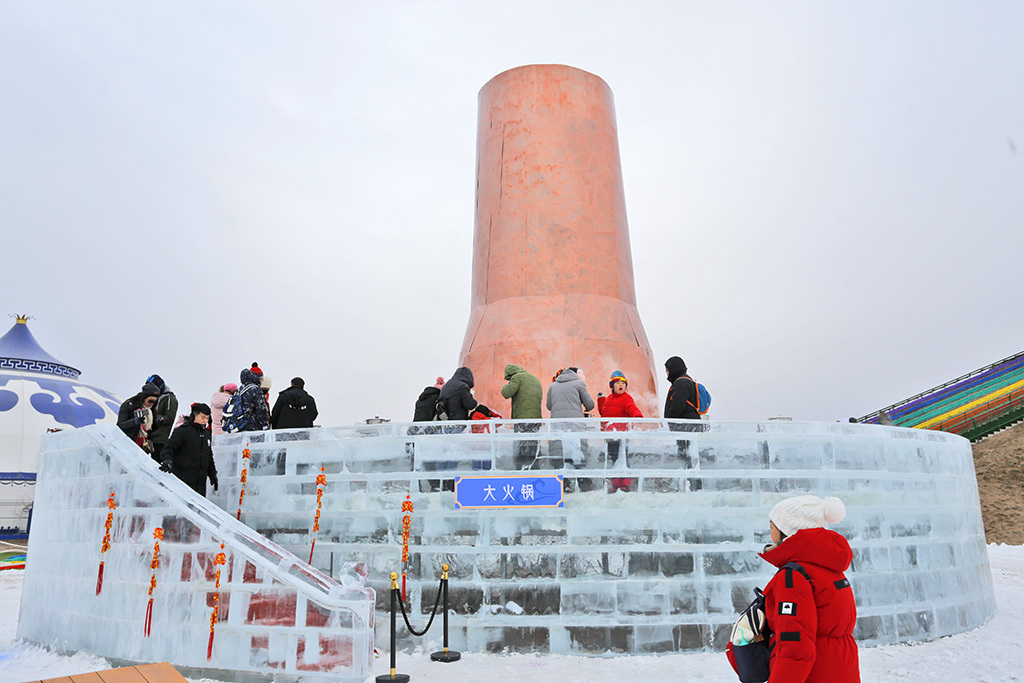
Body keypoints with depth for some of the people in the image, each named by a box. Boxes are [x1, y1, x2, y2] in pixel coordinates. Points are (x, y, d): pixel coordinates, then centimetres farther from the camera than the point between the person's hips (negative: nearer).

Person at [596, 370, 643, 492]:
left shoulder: (626, 398, -7)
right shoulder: (609, 398, 17)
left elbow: (632, 409, -25)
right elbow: (603, 412, 25)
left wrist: (638, 416, -45)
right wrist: (601, 399, 18)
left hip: (621, 433, -7)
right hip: (609, 434, 8)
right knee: (612, 457, 12)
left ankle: (625, 483, 3)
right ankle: (615, 483, 21)